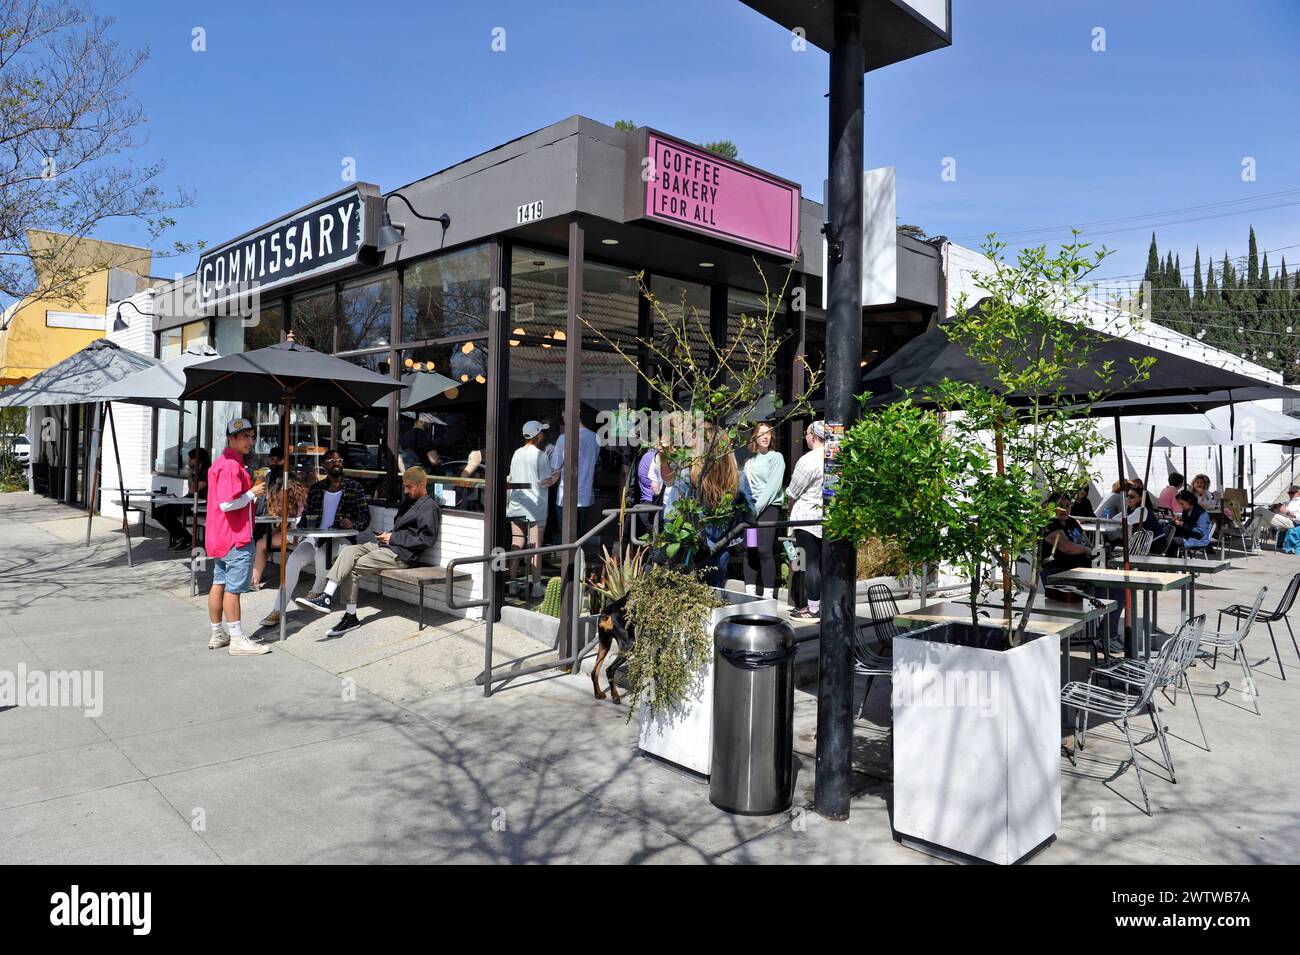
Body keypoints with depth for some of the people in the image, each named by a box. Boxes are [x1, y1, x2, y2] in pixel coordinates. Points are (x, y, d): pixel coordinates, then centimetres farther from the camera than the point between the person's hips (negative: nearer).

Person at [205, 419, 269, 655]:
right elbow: (227, 503, -26)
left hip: (221, 536, 11)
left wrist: (251, 490, 14)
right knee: (233, 588, -5)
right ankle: (237, 640, 0)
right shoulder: (232, 465, -18)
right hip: (235, 537, -11)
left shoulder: (221, 463, 17)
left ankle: (218, 634, 23)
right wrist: (253, 493, -15)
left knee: (219, 583, 14)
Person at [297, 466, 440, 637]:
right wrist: (387, 535, 5)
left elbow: (427, 539, -15)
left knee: (352, 567, -18)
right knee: (348, 551, -14)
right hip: (384, 545, 8)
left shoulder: (429, 507, -6)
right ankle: (327, 597, -18)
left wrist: (393, 538, -11)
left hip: (401, 553, -8)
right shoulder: (409, 501, 22)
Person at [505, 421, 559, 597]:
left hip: (516, 506, 6)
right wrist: (558, 473, 3)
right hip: (535, 507, -6)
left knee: (516, 546, 10)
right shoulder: (540, 455, -11)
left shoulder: (517, 454, 8)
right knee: (535, 547, 0)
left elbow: (511, 479, 13)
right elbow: (547, 481, -13)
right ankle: (536, 586, 3)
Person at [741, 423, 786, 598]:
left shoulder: (776, 457, 1)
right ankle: (750, 593, 7)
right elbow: (744, 485, 10)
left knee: (764, 550, -12)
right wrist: (748, 507, -6)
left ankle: (768, 595, -8)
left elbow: (773, 486, -8)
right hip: (750, 508, 5)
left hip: (769, 507, -5)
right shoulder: (750, 460, 15)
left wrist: (757, 508, -11)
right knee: (749, 550, 2)